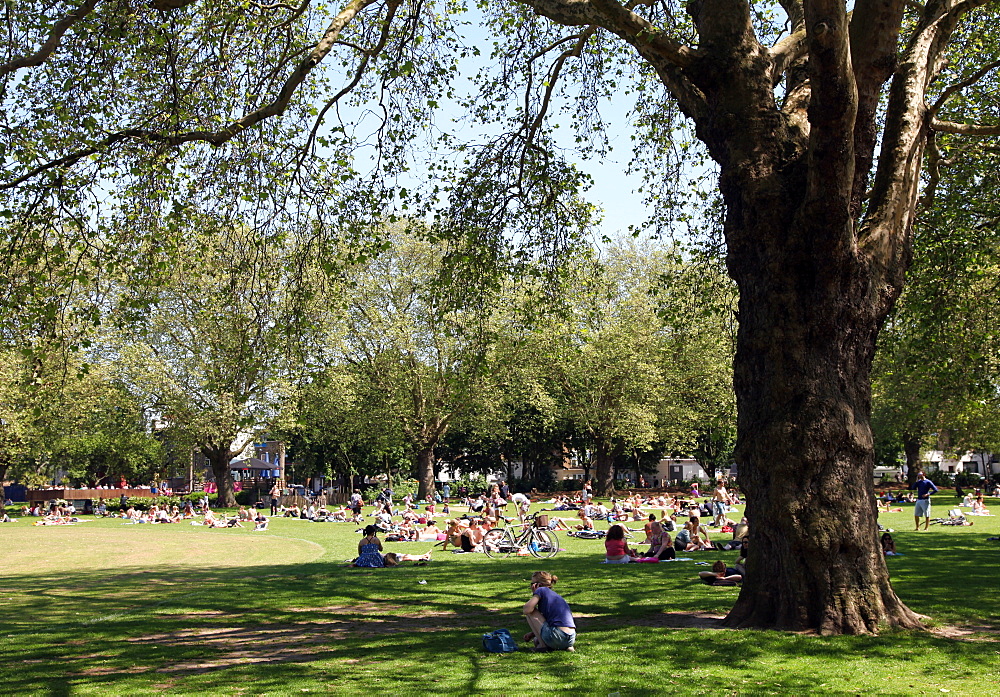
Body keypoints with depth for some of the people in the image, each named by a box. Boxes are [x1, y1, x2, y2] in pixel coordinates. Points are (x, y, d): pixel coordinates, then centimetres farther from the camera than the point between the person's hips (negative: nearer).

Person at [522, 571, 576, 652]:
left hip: (557, 637, -9)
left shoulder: (541, 590, 0)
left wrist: (535, 594, 7)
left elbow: (527, 610, -10)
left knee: (530, 612, 6)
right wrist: (532, 634, 27)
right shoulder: (555, 595, 25)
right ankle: (567, 647, 12)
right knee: (536, 640, 35)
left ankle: (542, 644, 3)